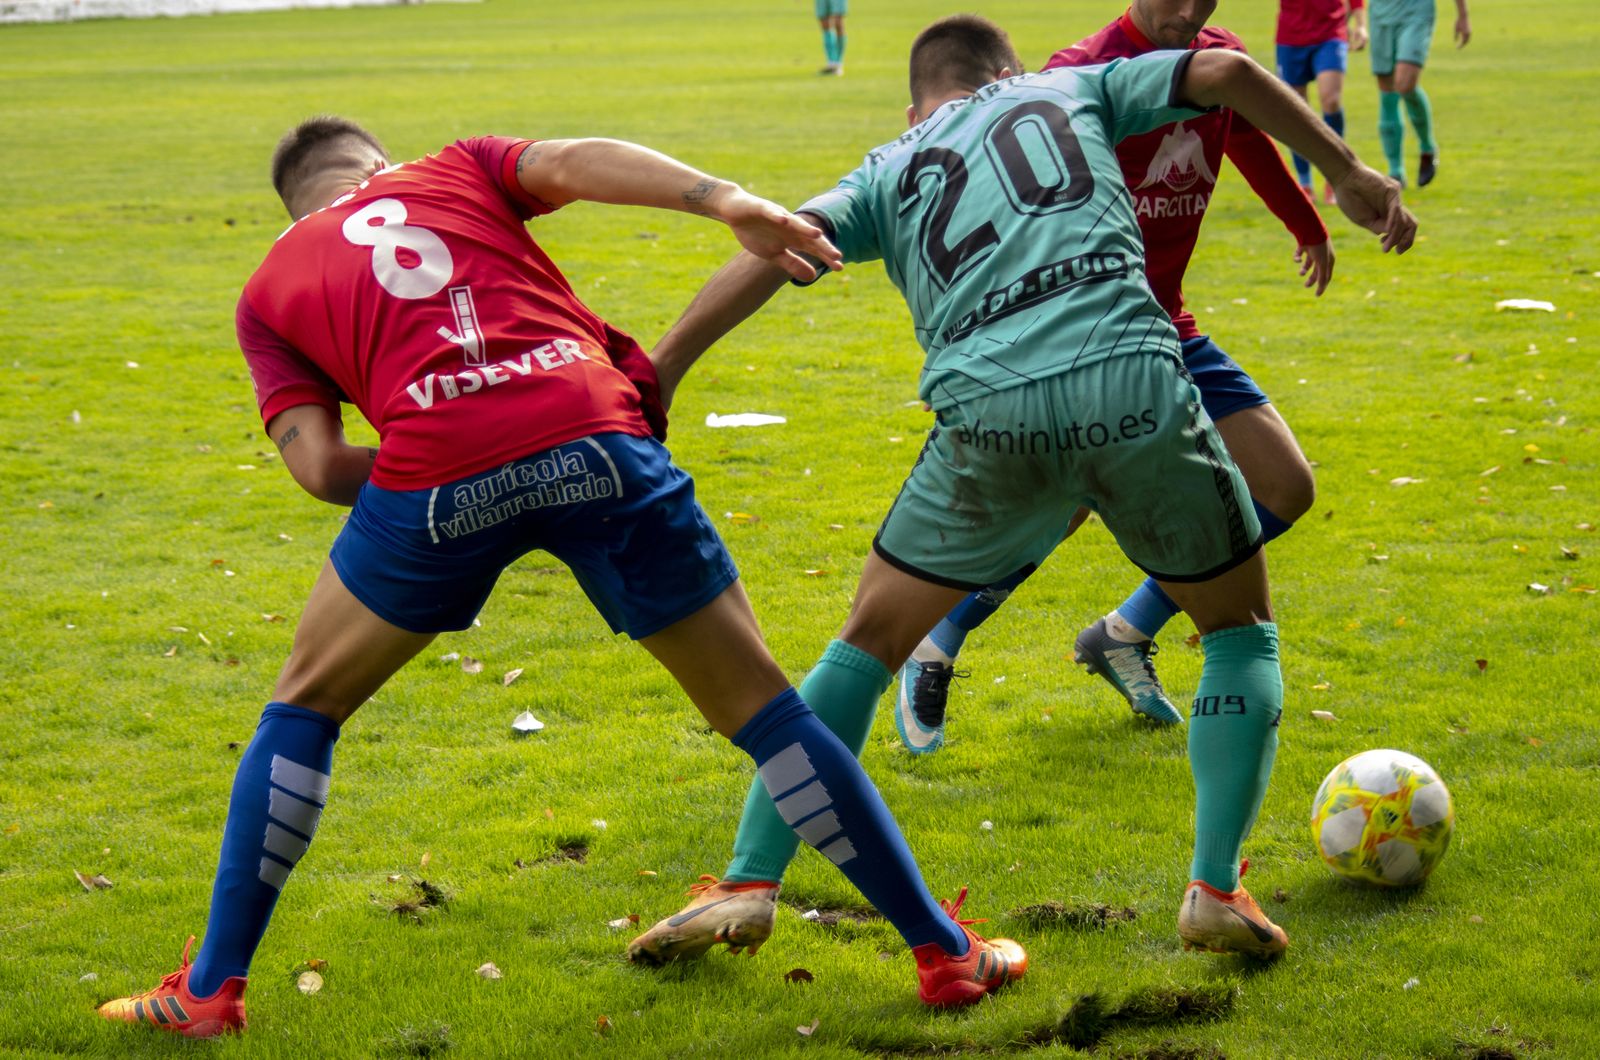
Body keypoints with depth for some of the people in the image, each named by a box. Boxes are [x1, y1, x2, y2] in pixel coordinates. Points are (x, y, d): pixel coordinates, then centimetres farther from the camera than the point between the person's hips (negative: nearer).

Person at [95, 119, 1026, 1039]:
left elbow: (319, 464, 11)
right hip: (594, 440, 1)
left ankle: (213, 988, 24)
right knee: (759, 705, 14)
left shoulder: (268, 289, 26)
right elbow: (575, 162, 6)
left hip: (436, 476, 0)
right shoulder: (454, 168, 28)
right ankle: (946, 952, 19)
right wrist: (729, 200, -6)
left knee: (305, 706, 24)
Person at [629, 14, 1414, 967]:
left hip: (989, 414, 1)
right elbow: (1224, 73, 15)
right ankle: (1216, 889, 12)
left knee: (869, 642, 19)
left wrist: (655, 378, 7)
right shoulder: (1071, 89, 26)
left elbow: (774, 252, 9)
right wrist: (1348, 171, 23)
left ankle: (749, 884, 14)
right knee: (1241, 628, 22)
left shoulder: (892, 170, 25)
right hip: (1135, 381, 0)